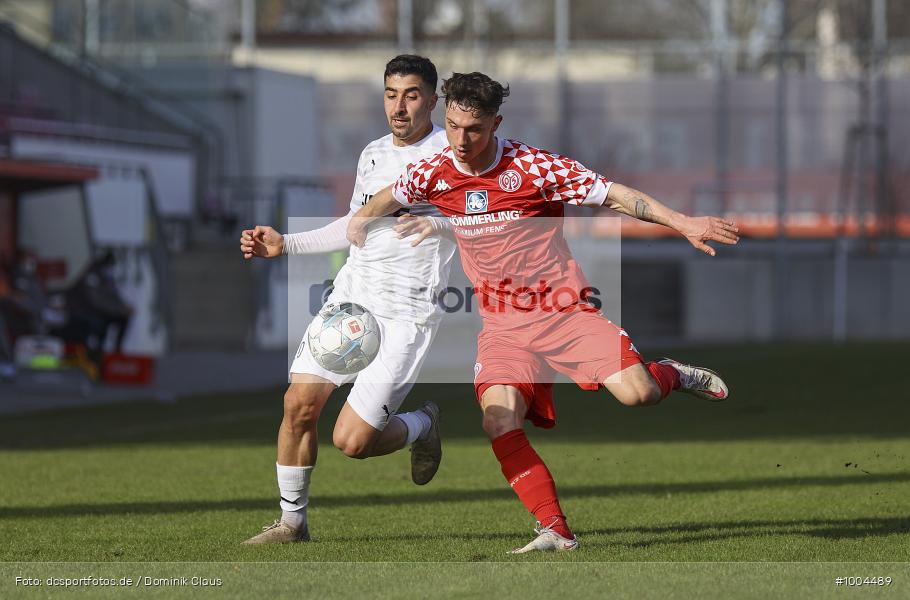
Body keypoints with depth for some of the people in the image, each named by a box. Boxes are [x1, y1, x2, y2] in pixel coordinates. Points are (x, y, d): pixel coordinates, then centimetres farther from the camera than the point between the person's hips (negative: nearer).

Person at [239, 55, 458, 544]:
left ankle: (422, 427, 20)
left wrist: (440, 222, -34)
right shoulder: (373, 154, 15)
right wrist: (285, 245, 23)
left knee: (351, 441, -12)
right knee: (299, 403, -6)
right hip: (350, 296, 6)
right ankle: (292, 520, 11)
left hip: (405, 313, -6)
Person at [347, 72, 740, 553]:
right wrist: (360, 223, 7)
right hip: (502, 327, 3)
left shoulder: (534, 166, -10)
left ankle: (671, 375, 17)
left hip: (562, 310, -3)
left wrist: (683, 224, -13)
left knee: (636, 394, -20)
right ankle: (555, 531, -15)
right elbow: (387, 200, 23)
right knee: (500, 425, -21)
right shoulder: (434, 174, 0)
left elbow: (615, 196, -7)